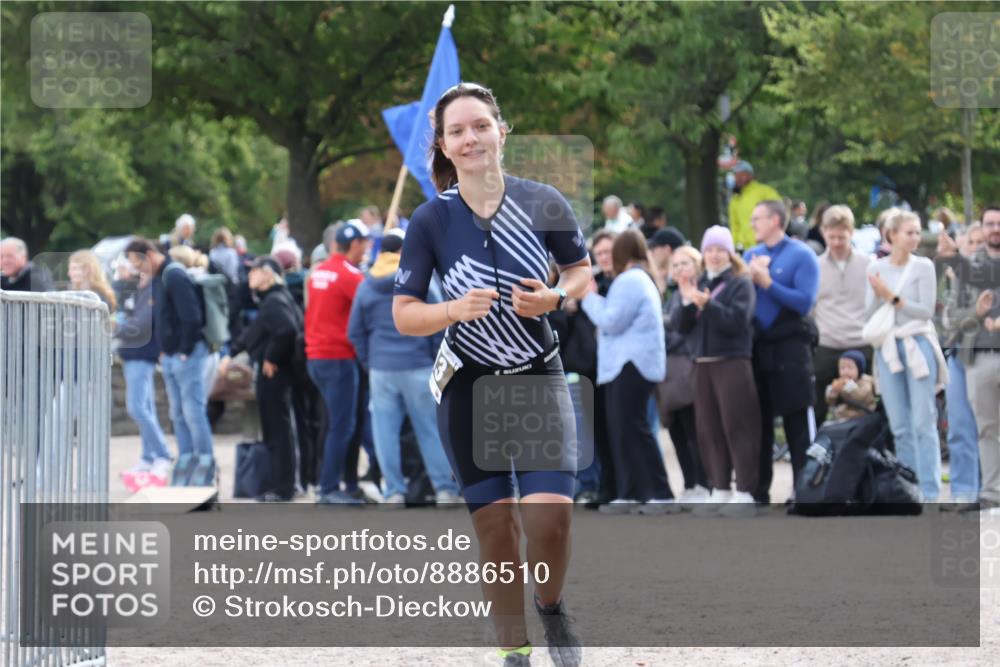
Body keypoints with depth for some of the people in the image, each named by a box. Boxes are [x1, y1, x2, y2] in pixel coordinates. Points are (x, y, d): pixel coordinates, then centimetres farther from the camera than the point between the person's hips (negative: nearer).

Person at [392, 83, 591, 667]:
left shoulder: (543, 203, -9)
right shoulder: (431, 220, -10)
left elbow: (582, 271, 6)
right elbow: (404, 314, -6)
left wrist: (556, 297, -15)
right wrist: (456, 309, -24)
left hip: (540, 377, 0)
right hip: (469, 385, 0)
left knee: (550, 518, -15)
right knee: (496, 528, 1)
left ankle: (551, 605, 17)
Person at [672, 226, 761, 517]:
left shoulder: (741, 284, -1)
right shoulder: (696, 283, 13)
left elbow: (737, 321, -15)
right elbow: (679, 324, 6)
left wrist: (707, 304, -25)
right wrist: (686, 300, -12)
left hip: (733, 363, -5)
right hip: (702, 364, 5)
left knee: (737, 428, -8)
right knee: (709, 430, 5)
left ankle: (745, 493, -8)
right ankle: (720, 491, 11)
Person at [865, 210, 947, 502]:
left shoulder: (924, 267, -2)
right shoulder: (876, 268, 7)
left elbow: (927, 310, -9)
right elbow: (869, 314, 6)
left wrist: (893, 297, -15)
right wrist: (877, 295, -13)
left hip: (918, 346, -3)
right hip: (888, 348, 3)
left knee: (923, 423, -7)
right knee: (899, 426, 6)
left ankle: (930, 493, -7)